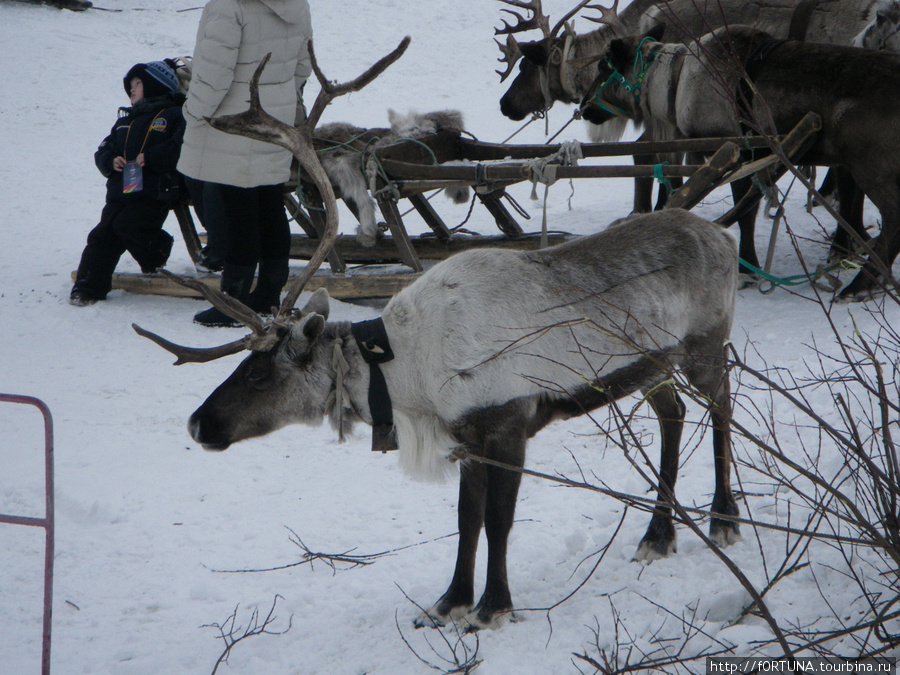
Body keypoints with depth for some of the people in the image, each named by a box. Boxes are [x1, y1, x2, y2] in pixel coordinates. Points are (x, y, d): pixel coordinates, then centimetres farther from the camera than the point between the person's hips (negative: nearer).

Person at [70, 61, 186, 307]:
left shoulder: (173, 116, 3)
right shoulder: (125, 121, 27)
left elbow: (181, 148, -12)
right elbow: (103, 150, 21)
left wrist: (151, 157, -19)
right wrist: (111, 160, -2)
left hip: (152, 195, -6)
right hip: (119, 194, 6)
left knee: (127, 225, -25)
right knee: (102, 235, -8)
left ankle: (157, 254, 2)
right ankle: (88, 286, -6)